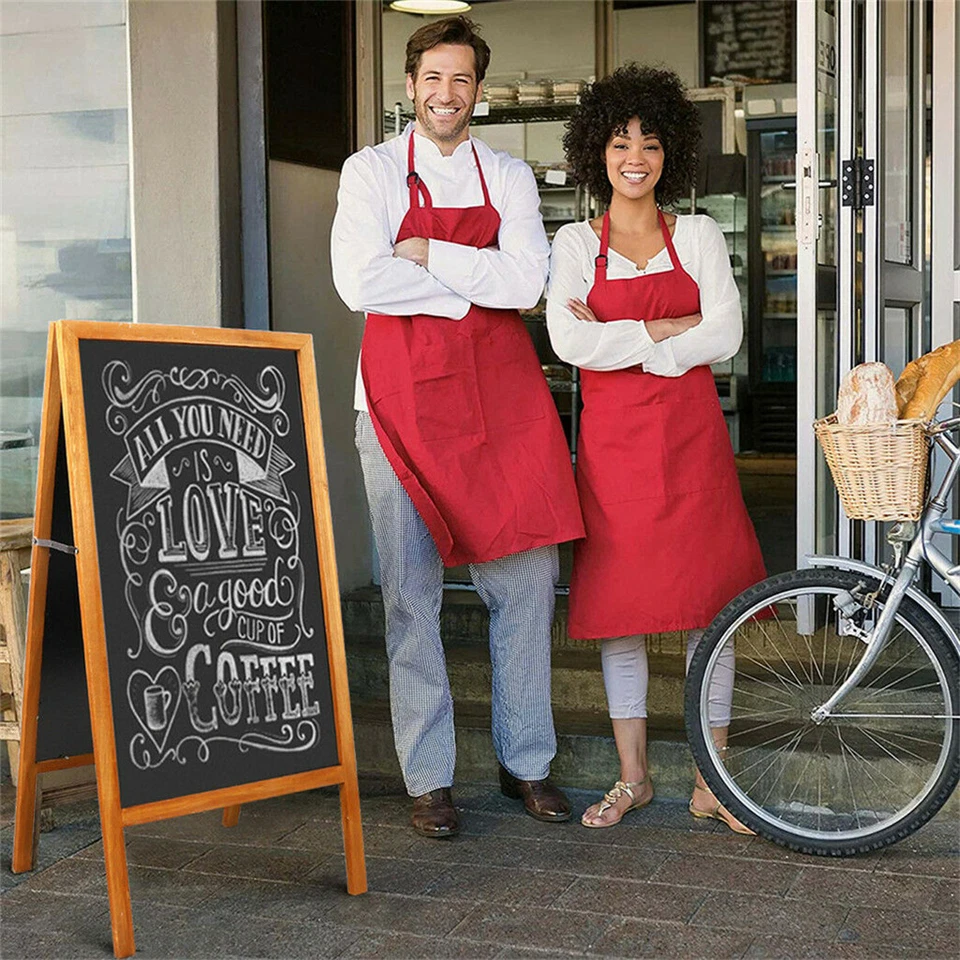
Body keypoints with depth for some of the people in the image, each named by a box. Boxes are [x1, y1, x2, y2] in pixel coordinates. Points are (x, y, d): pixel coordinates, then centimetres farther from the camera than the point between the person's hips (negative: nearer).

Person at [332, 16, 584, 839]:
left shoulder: (509, 176, 11)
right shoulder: (372, 171, 4)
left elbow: (526, 281, -5)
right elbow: (359, 282, -11)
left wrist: (427, 255, -8)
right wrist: (474, 281, -6)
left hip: (501, 397, 3)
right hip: (402, 397, -2)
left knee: (527, 577, 4)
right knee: (411, 592, 0)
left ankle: (526, 762, 19)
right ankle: (428, 777, 11)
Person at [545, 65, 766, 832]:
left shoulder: (700, 237, 8)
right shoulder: (575, 244, 7)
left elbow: (725, 337, -5)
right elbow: (569, 342, -9)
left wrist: (616, 344, -9)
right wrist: (672, 328, -10)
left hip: (691, 436, 0)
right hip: (611, 439, 0)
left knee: (709, 602, -1)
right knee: (618, 602, 4)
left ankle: (711, 782, 10)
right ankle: (633, 776, 17)